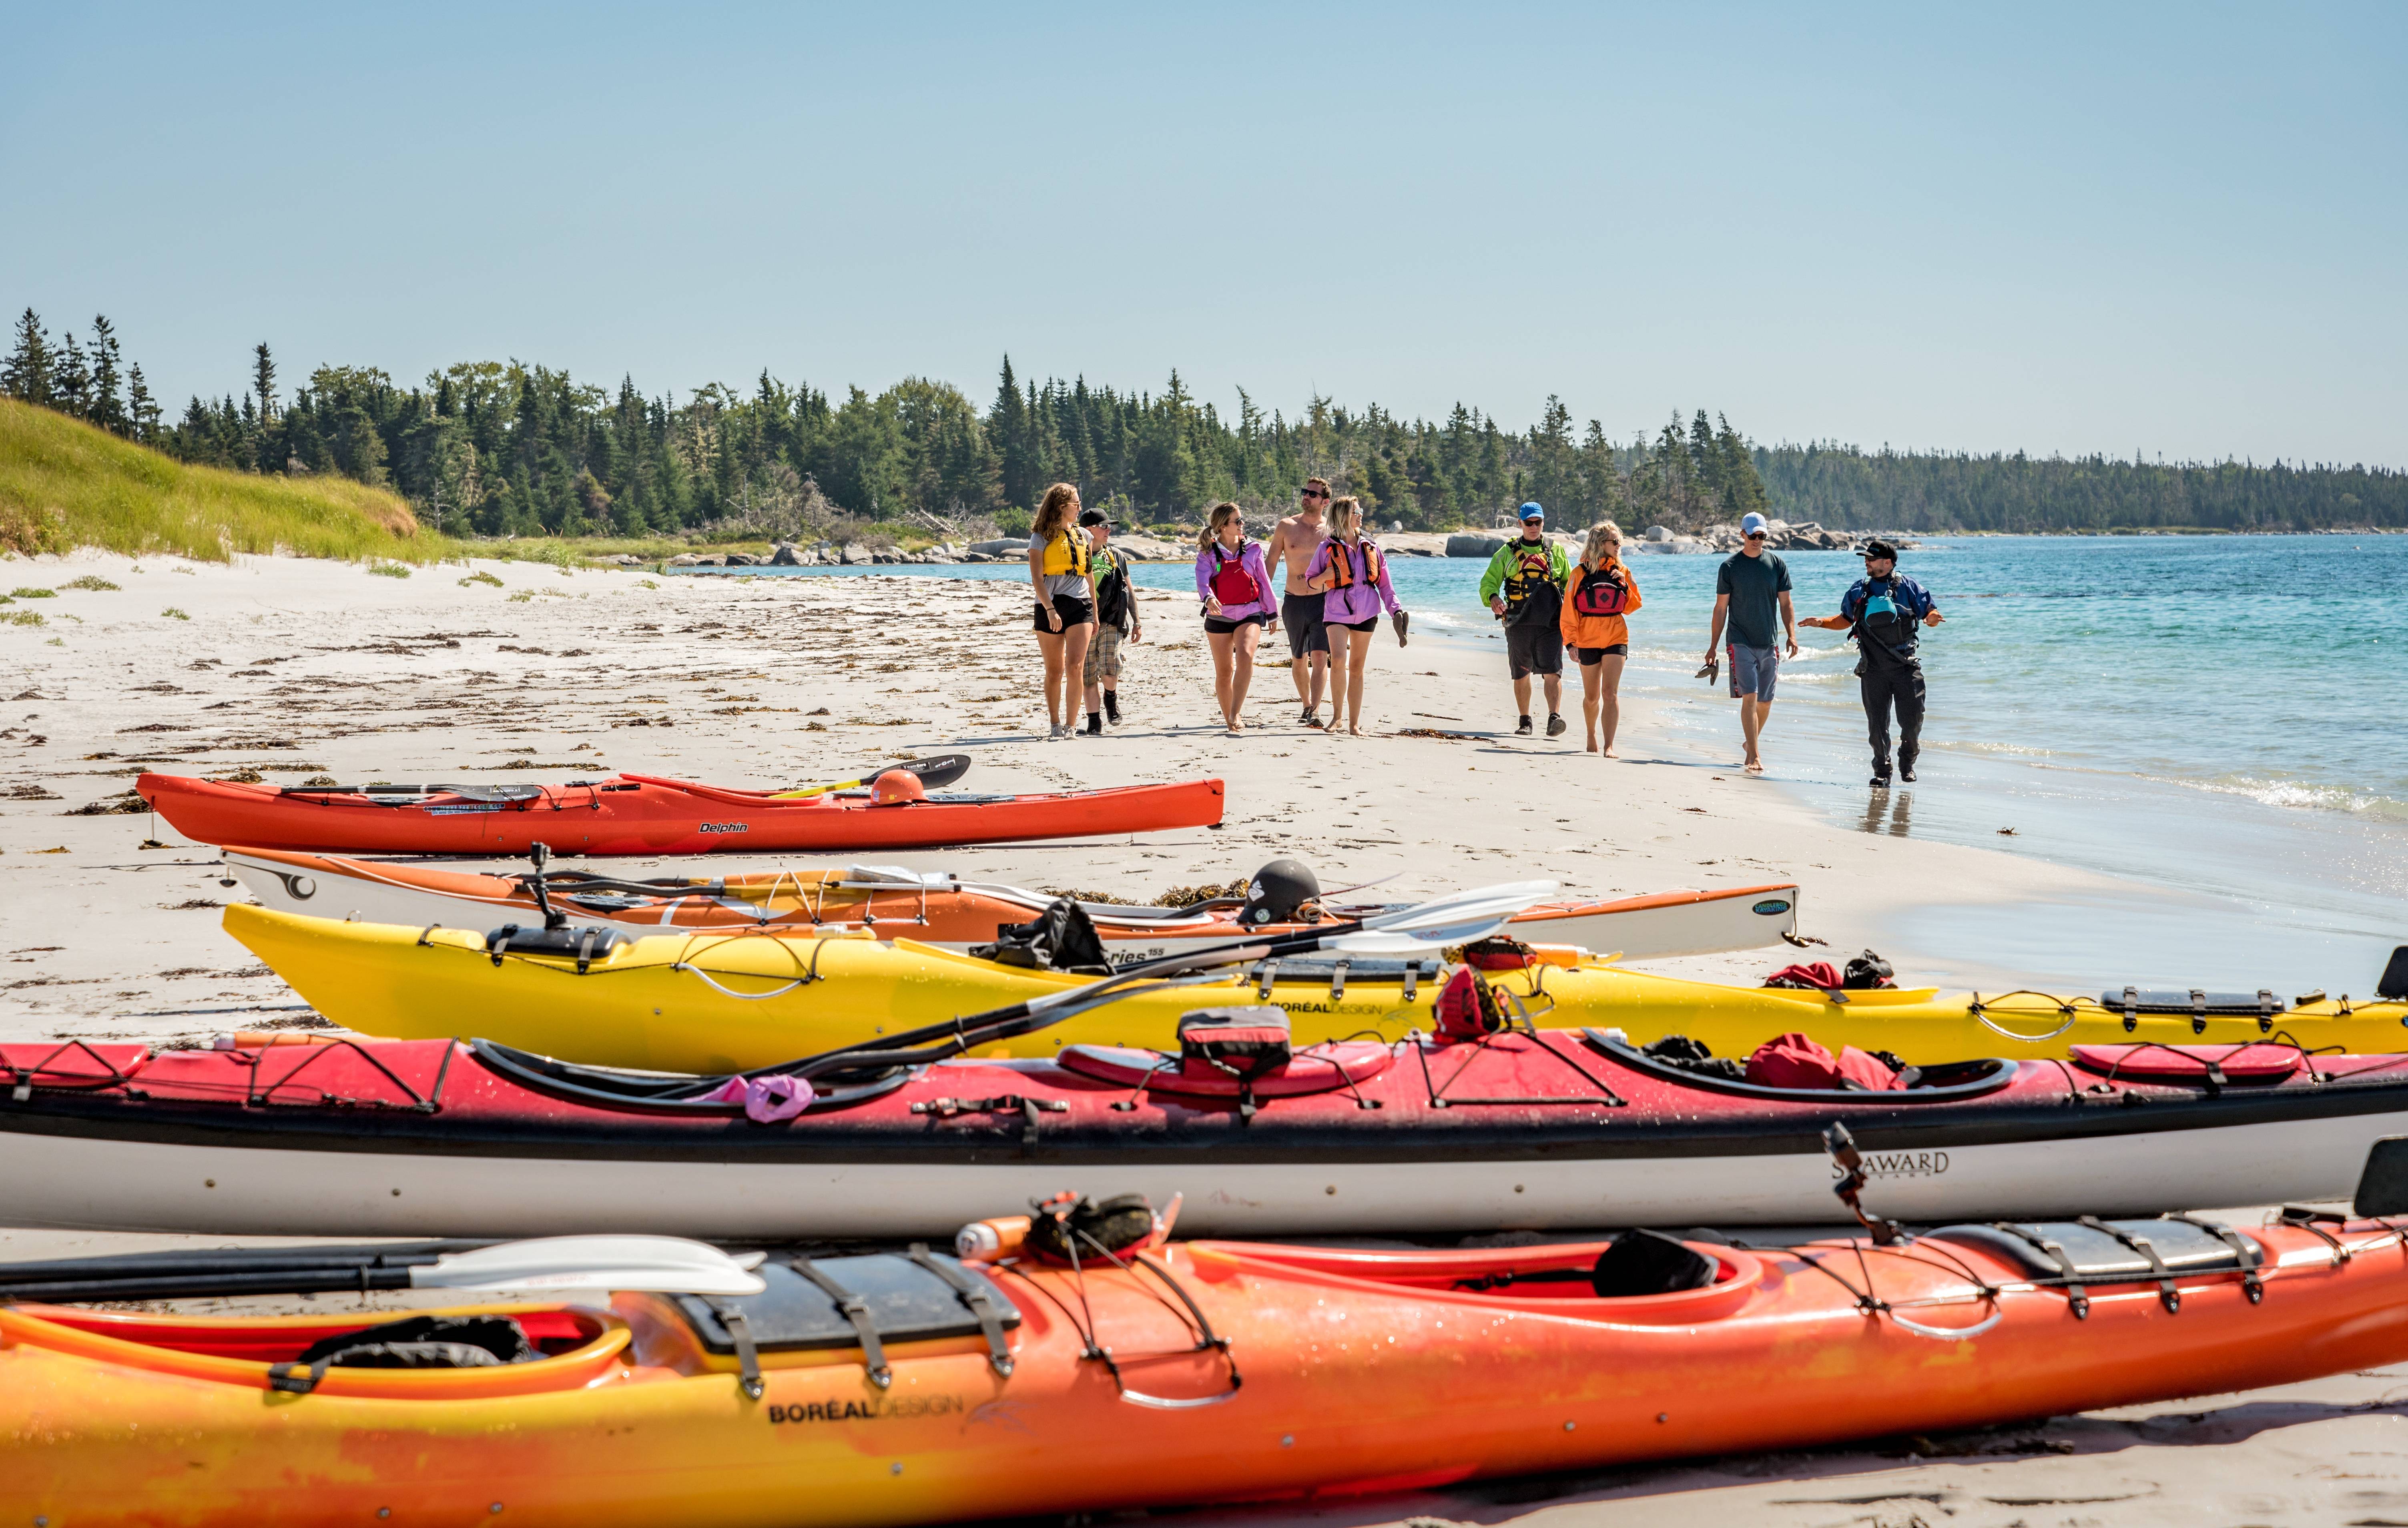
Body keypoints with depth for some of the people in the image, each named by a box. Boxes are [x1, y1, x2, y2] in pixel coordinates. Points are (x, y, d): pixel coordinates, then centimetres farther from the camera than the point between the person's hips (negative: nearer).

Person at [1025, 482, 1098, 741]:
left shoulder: (1082, 536, 14)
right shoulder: (1041, 538, 0)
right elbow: (1037, 578, -8)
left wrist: (1095, 612, 20)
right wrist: (1050, 610, -20)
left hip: (1080, 605, 3)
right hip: (1050, 607, -2)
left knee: (1075, 667, -13)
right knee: (1054, 672, 4)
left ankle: (1070, 725, -11)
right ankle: (1056, 725, 16)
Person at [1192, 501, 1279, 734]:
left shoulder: (1252, 549, 6)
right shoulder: (1208, 553, 0)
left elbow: (1264, 582, 13)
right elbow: (1202, 580, -16)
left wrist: (1272, 613, 17)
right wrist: (1209, 599, -37)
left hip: (1249, 613, 0)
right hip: (1219, 616, 0)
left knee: (1245, 656, -26)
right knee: (1224, 671, 4)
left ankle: (1235, 714, -27)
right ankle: (1230, 720, 18)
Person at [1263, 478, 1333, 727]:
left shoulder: (1330, 532, 2)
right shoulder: (1286, 527, 2)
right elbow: (1270, 564, 7)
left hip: (1322, 601, -2)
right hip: (1293, 602, 2)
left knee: (1319, 657, -15)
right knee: (1298, 660, 12)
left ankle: (1315, 711, -21)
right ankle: (1307, 705, 31)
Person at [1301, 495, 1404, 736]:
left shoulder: (1371, 548, 9)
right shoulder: (1328, 548, 1)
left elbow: (1384, 583, 11)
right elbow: (1310, 582, 7)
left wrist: (1395, 609, -1)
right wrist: (1328, 575, -14)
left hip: (1365, 614, 3)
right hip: (1337, 612, -3)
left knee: (1357, 668, 7)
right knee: (1338, 660, -22)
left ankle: (1354, 723, 12)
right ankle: (1337, 714, -8)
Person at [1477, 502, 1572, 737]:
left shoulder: (1556, 552, 13)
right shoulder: (1508, 553, 11)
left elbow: (1570, 583, 20)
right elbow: (1488, 581, 8)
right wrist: (1493, 597, -14)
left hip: (1550, 622, -1)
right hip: (1519, 622, 1)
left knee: (1552, 672, -15)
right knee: (1521, 674, 7)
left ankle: (1554, 718, -22)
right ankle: (1525, 722, 18)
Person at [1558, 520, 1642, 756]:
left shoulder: (1621, 572, 5)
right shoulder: (1580, 574, -2)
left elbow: (1631, 607, 8)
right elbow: (1569, 611, -2)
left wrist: (1628, 585, -7)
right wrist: (1571, 642, -8)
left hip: (1616, 639, 0)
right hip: (1588, 641, 0)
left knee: (1610, 693, -13)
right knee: (1592, 697, 13)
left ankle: (1609, 746, -17)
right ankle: (1592, 736, 38)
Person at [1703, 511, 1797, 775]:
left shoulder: (1777, 564, 7)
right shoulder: (1730, 566, 1)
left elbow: (1786, 604, 9)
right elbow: (1721, 608, 4)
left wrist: (1792, 635, -5)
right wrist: (1713, 646, 2)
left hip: (1769, 643, 3)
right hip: (1741, 642, -3)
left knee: (1765, 702, 8)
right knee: (1749, 697, -14)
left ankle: (1752, 743, 31)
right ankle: (1754, 757, -16)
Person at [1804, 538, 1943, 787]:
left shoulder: (1908, 588, 2)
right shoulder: (1859, 590, 11)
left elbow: (1930, 612, 4)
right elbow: (1845, 620, 21)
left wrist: (1931, 618, -19)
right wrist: (1822, 623, 6)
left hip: (1905, 666, -2)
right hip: (1873, 669, 2)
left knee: (1912, 719, -3)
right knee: (1877, 722, -1)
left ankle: (1908, 763, 20)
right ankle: (1882, 771, 10)